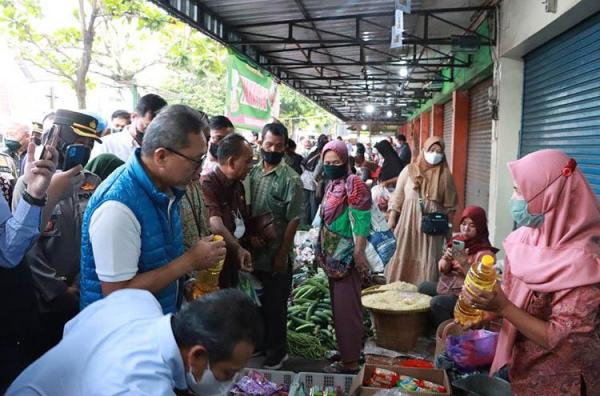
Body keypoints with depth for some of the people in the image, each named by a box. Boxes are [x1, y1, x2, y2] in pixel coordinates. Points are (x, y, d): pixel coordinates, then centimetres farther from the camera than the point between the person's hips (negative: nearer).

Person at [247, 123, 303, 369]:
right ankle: (261, 343, 38)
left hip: (276, 254, -5)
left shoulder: (290, 179, -11)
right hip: (254, 251, 5)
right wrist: (250, 234, -7)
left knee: (275, 305, 7)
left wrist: (282, 254, -13)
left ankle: (277, 352, 25)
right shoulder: (252, 173, 4)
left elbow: (293, 220, -12)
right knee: (257, 300, 18)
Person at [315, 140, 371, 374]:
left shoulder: (353, 185, -15)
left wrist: (359, 254, -24)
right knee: (338, 306, 17)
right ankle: (345, 352, 31)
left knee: (347, 308, -2)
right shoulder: (331, 184, 11)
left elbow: (361, 222, -20)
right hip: (333, 254, 9)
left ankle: (350, 362, 8)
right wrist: (323, 251, 18)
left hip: (347, 256, -9)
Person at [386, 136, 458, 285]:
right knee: (403, 257, 4)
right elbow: (398, 195, 5)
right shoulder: (409, 170, 2)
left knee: (428, 259, 2)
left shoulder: (445, 175, 3)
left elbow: (449, 204, 5)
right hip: (408, 221, 0)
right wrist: (391, 217, 1)